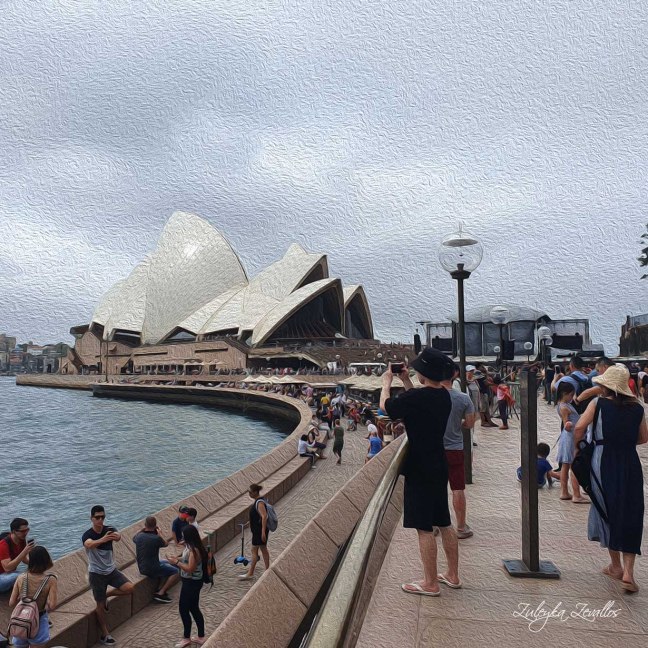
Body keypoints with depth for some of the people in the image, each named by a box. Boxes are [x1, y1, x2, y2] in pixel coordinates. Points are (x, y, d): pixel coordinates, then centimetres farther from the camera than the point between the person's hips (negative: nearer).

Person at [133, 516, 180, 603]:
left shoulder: (139, 536, -7)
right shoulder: (156, 538, -25)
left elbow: (134, 538, 20)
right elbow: (166, 544, -2)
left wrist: (143, 529, 12)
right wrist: (159, 533, 6)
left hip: (141, 567, 8)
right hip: (152, 569, -8)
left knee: (168, 563, 26)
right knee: (177, 572, 0)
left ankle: (159, 589, 16)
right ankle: (161, 593, -2)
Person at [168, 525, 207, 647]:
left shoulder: (194, 550, -26)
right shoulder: (191, 547, 3)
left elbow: (190, 569, -27)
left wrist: (176, 562, -21)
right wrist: (179, 558, 3)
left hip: (191, 583, -10)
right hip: (192, 582, 10)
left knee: (183, 608, 5)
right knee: (194, 609, 17)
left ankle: (186, 638, 22)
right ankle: (201, 637, 28)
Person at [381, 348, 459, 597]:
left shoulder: (415, 398, -23)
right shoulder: (443, 396, 1)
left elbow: (385, 406, -6)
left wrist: (386, 383, 10)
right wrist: (406, 383, 17)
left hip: (420, 471, -8)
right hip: (439, 467, 8)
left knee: (424, 528, 3)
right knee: (444, 523, 18)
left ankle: (430, 583, 14)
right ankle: (453, 575, 30)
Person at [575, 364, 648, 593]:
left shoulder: (598, 404, -6)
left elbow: (579, 428, -13)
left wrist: (576, 446, 4)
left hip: (604, 464, -2)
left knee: (608, 512, 14)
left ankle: (616, 566, 26)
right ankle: (628, 572, -2)